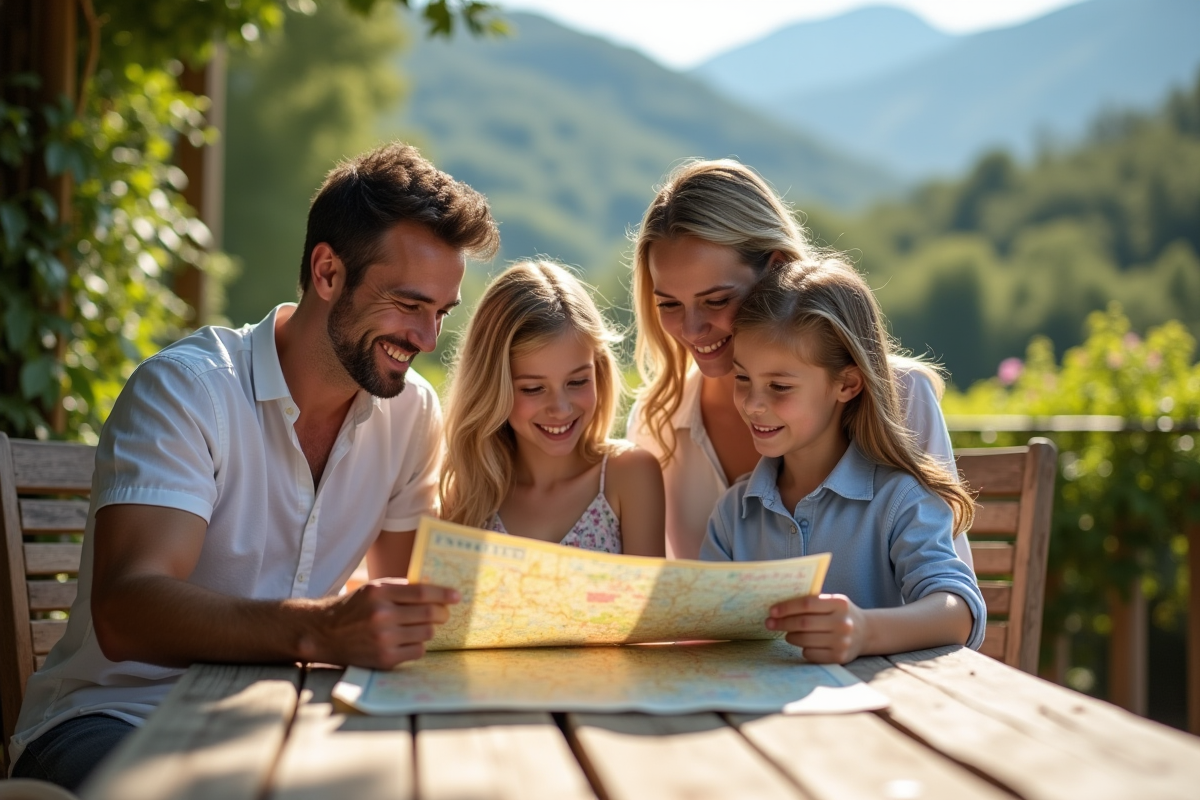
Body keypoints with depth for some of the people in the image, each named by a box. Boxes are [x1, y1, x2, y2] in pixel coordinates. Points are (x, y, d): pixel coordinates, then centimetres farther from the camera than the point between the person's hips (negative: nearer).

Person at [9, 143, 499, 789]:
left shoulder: (414, 414, 3)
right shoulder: (186, 390, -15)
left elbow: (401, 596, 11)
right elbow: (124, 612, -28)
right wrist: (321, 629, -44)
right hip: (110, 718, -6)